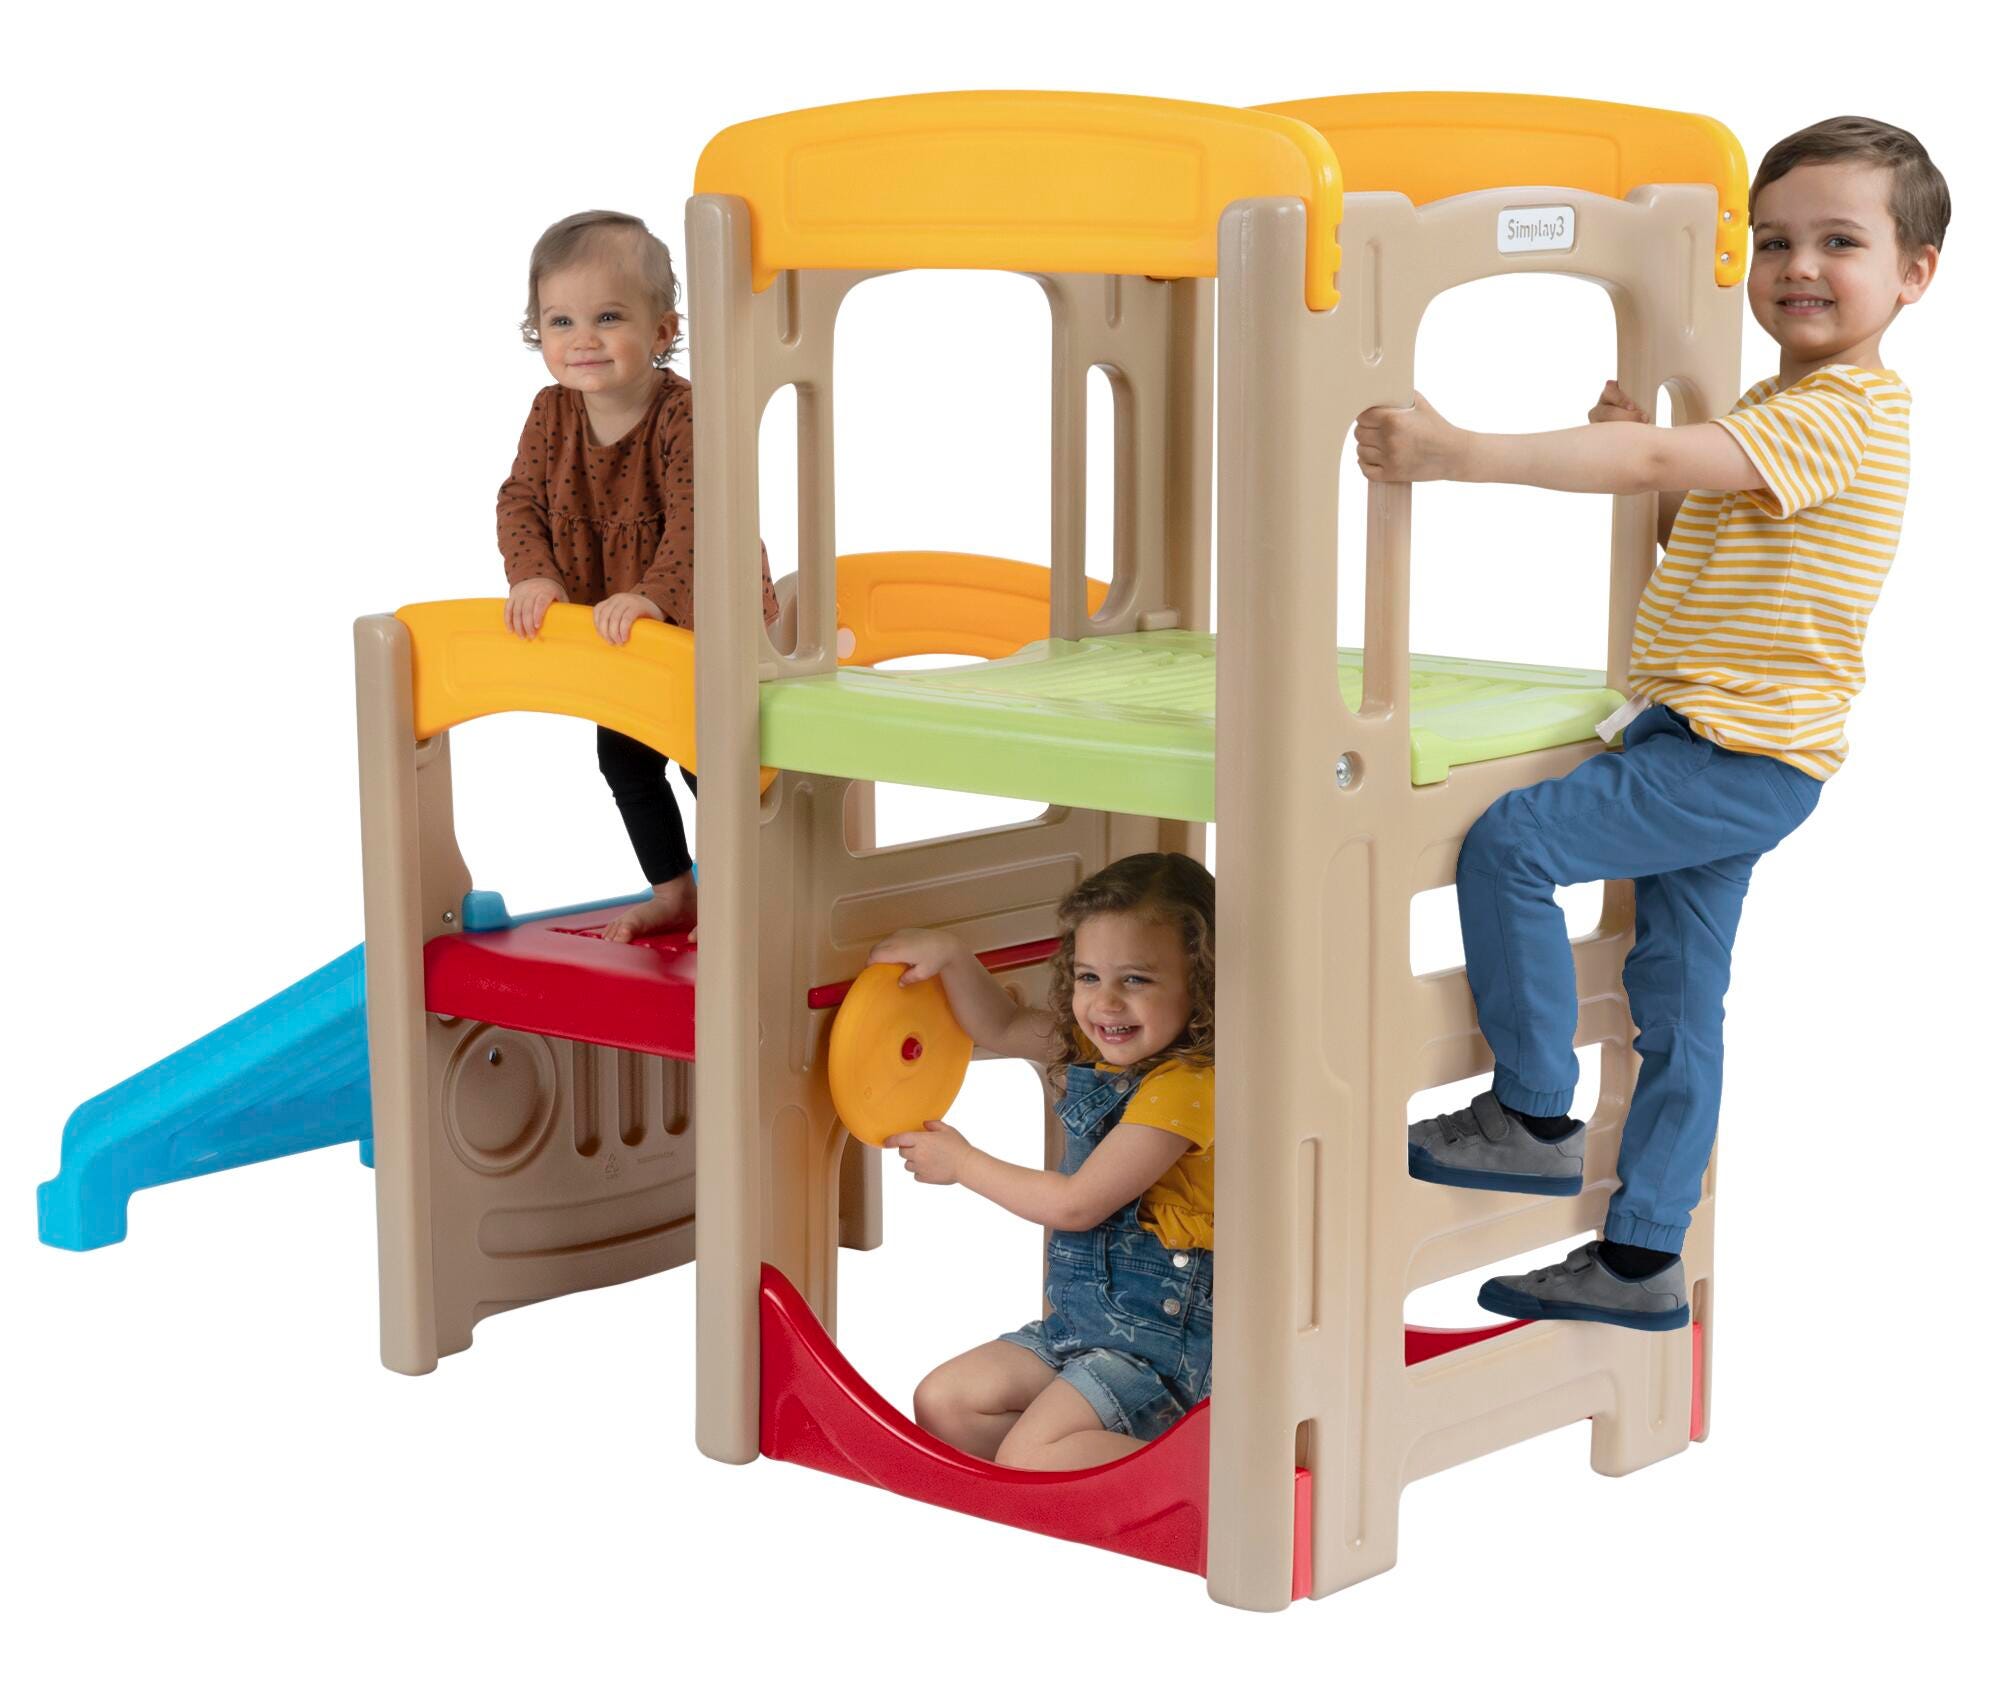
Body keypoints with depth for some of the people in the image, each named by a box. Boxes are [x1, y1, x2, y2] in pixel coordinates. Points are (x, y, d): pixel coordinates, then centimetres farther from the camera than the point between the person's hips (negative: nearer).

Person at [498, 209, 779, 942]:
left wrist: (652, 594, -50)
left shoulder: (685, 415, -29)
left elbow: (696, 522, -38)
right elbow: (521, 498, -7)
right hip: (612, 641, 7)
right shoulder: (552, 415, -9)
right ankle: (673, 894, 35)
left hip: (702, 623, -7)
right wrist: (533, 576, -23)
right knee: (625, 762, 18)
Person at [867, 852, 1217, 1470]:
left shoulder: (1183, 1086, -21)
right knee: (940, 1405, 4)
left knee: (1027, 1459, -24)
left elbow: (1076, 1204, -18)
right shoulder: (1096, 1052, 7)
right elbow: (1000, 1028, 23)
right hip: (1079, 1320, 10)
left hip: (1162, 1334, -10)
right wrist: (951, 955, 4)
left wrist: (962, 1163, -4)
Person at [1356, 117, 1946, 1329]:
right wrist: (1647, 447, 3)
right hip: (1723, 749, 10)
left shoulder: (1842, 414, -18)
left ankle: (1537, 1116, -2)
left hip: (1735, 760, -10)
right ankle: (1643, 1261, 21)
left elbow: (1659, 463, -30)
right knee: (1679, 1002, 13)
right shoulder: (1781, 407, 15)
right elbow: (1695, 513, 25)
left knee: (1510, 844, -14)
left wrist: (1461, 453, -35)